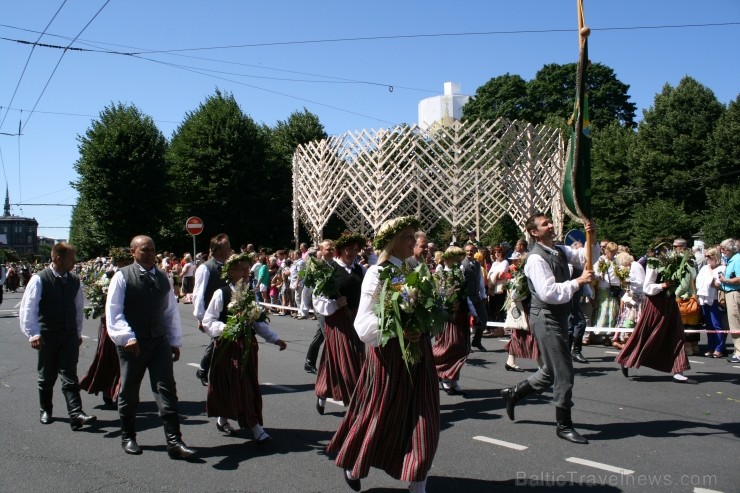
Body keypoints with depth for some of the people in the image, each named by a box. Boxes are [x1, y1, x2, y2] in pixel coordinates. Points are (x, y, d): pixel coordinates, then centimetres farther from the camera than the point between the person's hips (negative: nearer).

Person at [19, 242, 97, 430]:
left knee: (70, 376, -5)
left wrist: (78, 333, 14)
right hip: (47, 336, -2)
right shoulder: (39, 280, -11)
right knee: (47, 376, 12)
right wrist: (33, 333, -20)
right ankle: (45, 410, 31)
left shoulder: (74, 280, 3)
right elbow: (27, 309, -13)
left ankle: (76, 414, -11)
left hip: (69, 335, 2)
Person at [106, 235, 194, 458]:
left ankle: (174, 441, -3)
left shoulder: (162, 278, 10)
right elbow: (113, 311, -9)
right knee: (129, 392, 11)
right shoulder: (122, 277, -5)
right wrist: (126, 337, -20)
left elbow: (171, 311, 14)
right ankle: (128, 437, 29)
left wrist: (175, 341, 11)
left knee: (167, 390, -4)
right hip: (132, 344, -3)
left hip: (159, 342, 3)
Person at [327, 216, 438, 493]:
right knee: (380, 416, 10)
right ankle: (351, 464, 36)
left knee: (423, 422, 6)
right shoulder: (377, 273, -11)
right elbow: (364, 323, -17)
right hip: (390, 352, -6)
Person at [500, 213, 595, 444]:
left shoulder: (560, 250, 10)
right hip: (546, 318, -9)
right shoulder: (536, 258, -17)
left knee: (552, 370, 20)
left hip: (558, 316, 9)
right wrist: (578, 281, -21)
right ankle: (564, 425, 11)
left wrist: (592, 238, -8)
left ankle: (514, 393, 36)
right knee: (563, 372, -3)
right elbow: (548, 293, -24)